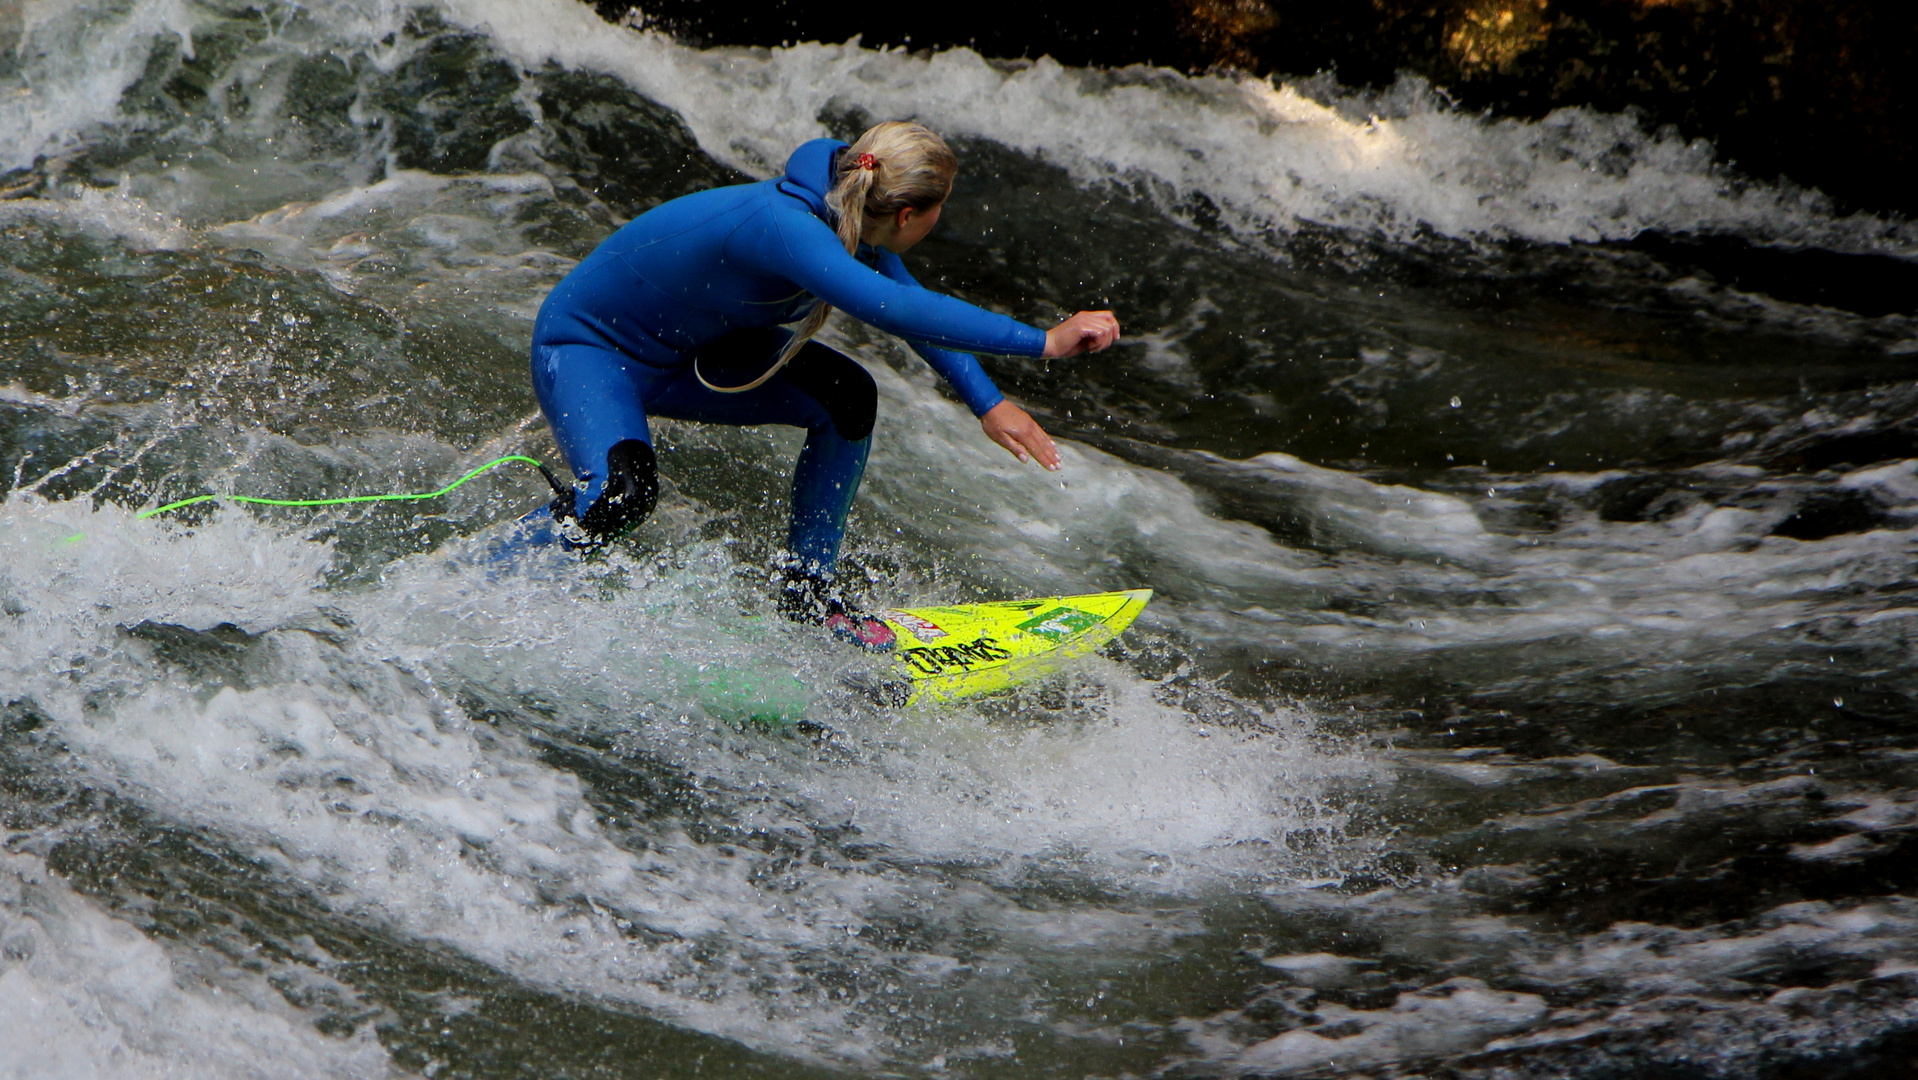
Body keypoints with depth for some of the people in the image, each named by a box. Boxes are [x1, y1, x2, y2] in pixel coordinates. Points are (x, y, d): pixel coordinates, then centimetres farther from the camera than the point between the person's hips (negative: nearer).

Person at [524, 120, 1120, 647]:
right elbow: (899, 311, -49)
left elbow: (912, 305, 8)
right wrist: (1042, 341, -48)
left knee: (846, 399, -5)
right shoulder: (781, 225, -38)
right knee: (624, 496, -34)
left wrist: (988, 404, 1)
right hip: (586, 349, -9)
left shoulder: (849, 224, -11)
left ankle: (807, 591, 5)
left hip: (684, 349, 9)